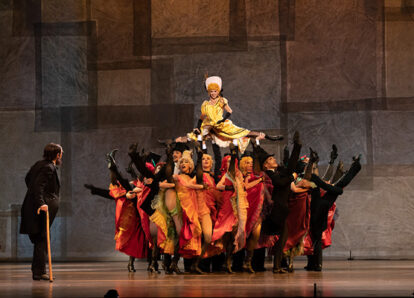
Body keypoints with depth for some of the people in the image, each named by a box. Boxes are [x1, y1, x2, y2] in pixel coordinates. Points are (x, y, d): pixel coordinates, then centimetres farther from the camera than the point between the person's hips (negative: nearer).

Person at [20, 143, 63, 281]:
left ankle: (37, 270, 22)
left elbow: (28, 178, 26)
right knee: (42, 239, -6)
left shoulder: (39, 164, 13)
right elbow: (38, 186, -27)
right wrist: (41, 203, -34)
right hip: (43, 209, -10)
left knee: (39, 239, 15)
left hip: (32, 206, 10)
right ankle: (39, 272, -5)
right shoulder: (48, 168, -16)